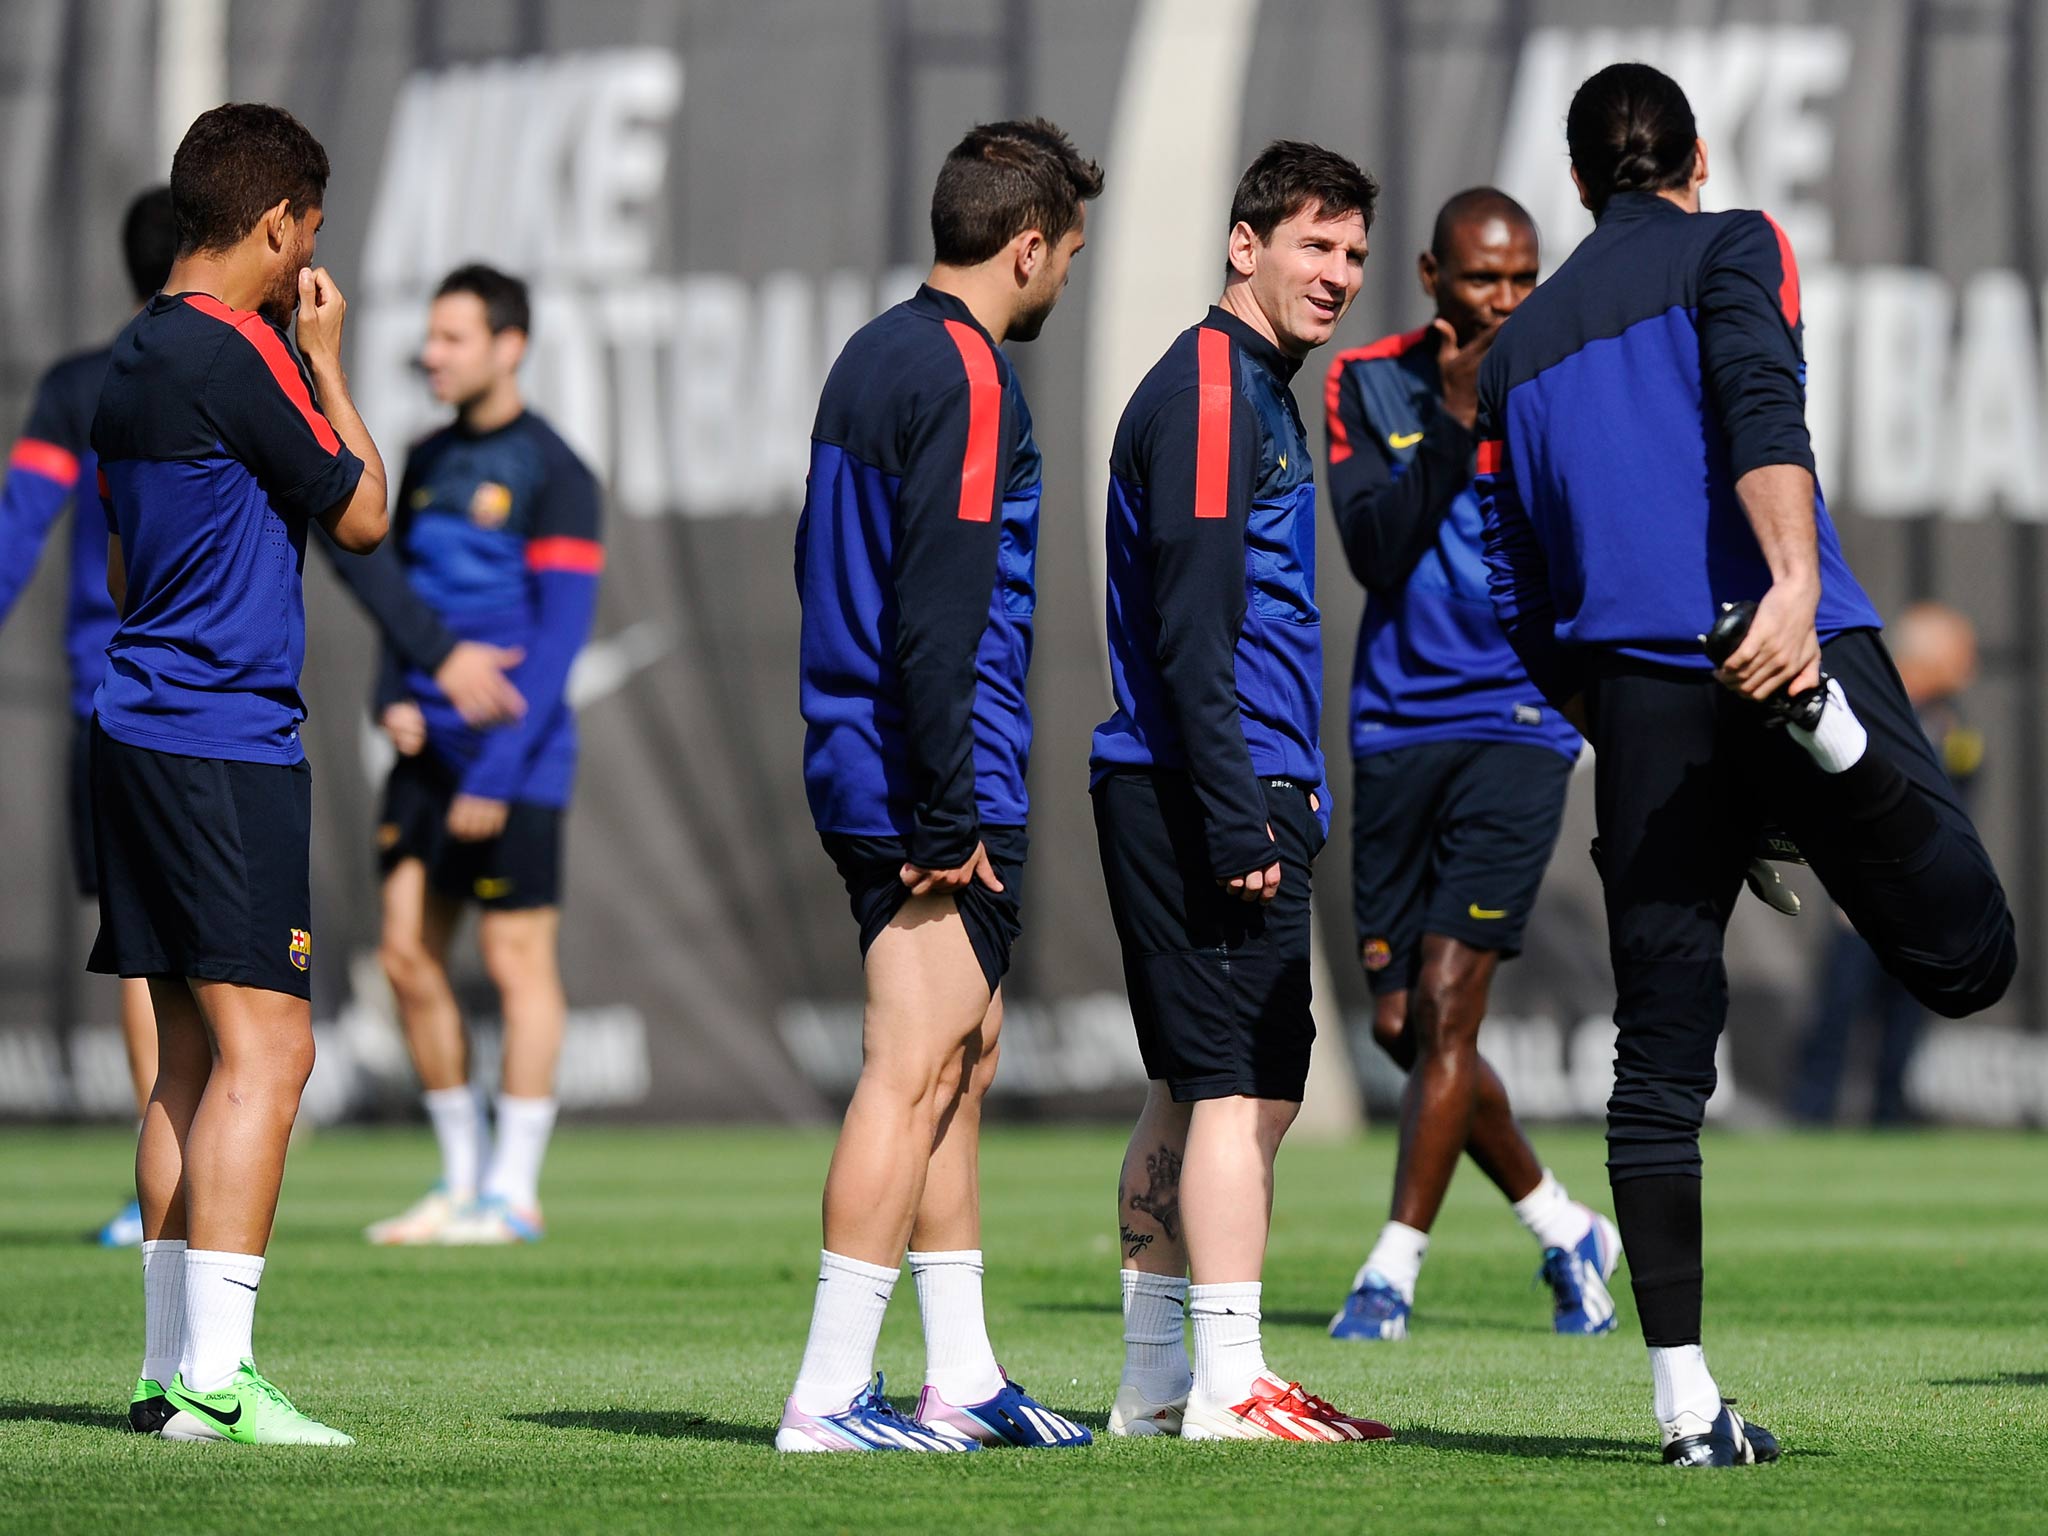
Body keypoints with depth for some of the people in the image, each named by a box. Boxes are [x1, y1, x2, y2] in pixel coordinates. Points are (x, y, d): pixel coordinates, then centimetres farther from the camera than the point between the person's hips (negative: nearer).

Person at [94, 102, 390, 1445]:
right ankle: (214, 1376, -16)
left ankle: (172, 1370, 12)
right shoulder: (235, 356, -14)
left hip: (146, 723, 10)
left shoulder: (141, 354, 15)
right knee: (264, 1047, -11)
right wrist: (328, 359, 5)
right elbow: (363, 515, -4)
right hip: (223, 741, -10)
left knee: (197, 1054, 11)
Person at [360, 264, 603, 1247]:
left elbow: (562, 629, -13)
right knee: (407, 956, 5)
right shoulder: (428, 462, 14)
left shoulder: (551, 474, -8)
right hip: (428, 751, 7)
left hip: (513, 758, -7)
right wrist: (394, 697, 2)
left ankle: (513, 1192, 2)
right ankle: (462, 1179, 15)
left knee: (516, 962, -3)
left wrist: (498, 771, -18)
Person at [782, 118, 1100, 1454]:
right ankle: (830, 1394, -9)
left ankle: (962, 1378, 19)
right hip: (933, 781, -10)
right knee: (917, 1070, -8)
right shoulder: (970, 382, -14)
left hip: (857, 774, 10)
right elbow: (938, 612, -21)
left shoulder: (874, 356, 16)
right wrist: (947, 815, -20)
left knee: (965, 1058, 15)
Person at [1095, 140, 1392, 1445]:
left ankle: (1158, 1380, 17)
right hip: (1207, 788, -10)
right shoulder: (1209, 394, -12)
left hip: (1243, 793, 10)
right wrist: (1239, 817, -22)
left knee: (1199, 1086, 12)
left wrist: (1290, 800, 21)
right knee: (1246, 1084, -10)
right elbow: (1190, 629, -19)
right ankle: (1227, 1385, -11)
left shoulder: (1259, 394, 20)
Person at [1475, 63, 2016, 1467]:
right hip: (1794, 647, -4)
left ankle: (1687, 1402, -1)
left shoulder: (1517, 346, 23)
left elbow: (1518, 599, 22)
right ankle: (1824, 726, -31)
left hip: (1635, 696, 4)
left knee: (1660, 1057, 5)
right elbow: (1760, 412, -13)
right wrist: (1795, 585, -27)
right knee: (1965, 958, -6)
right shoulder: (1730, 249, 9)